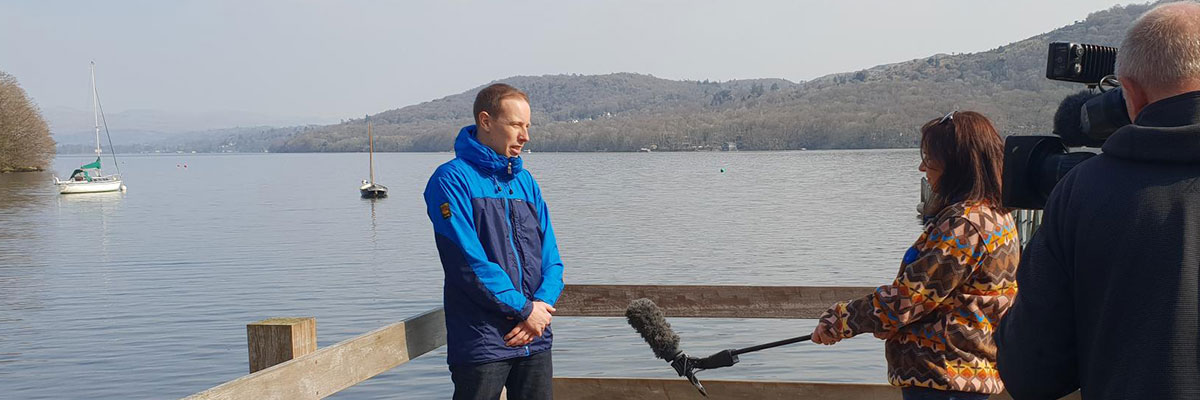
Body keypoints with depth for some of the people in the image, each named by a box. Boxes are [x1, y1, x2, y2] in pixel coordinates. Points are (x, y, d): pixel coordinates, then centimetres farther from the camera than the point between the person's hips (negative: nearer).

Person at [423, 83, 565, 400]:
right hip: (481, 344, -6)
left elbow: (550, 257, 10)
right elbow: (470, 262, -16)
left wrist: (542, 304, -9)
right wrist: (524, 309, -14)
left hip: (536, 340, 6)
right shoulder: (452, 180, -8)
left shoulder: (525, 181, 13)